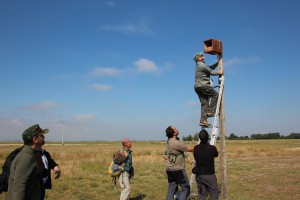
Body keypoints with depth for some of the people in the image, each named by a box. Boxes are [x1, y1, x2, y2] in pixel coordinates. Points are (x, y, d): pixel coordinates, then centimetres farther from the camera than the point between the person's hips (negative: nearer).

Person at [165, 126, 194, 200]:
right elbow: (190, 149, -12)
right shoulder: (177, 143, -20)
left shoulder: (168, 142, 7)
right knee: (186, 188, 4)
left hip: (169, 169, 8)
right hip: (178, 170, -8)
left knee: (171, 188, 12)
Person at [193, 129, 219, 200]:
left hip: (199, 175, 3)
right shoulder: (212, 148, -12)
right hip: (209, 175, -3)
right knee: (214, 193, 9)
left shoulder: (196, 148, -5)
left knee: (201, 194, 11)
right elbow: (216, 155, 10)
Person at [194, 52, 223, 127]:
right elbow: (211, 72, -4)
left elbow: (210, 68, 30)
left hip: (197, 87, 10)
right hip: (202, 85, -10)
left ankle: (203, 120, -1)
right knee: (215, 94, -4)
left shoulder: (200, 65, 24)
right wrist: (219, 72, 12)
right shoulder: (202, 65, -7)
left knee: (204, 103, 4)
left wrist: (218, 62, 31)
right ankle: (211, 111, -7)